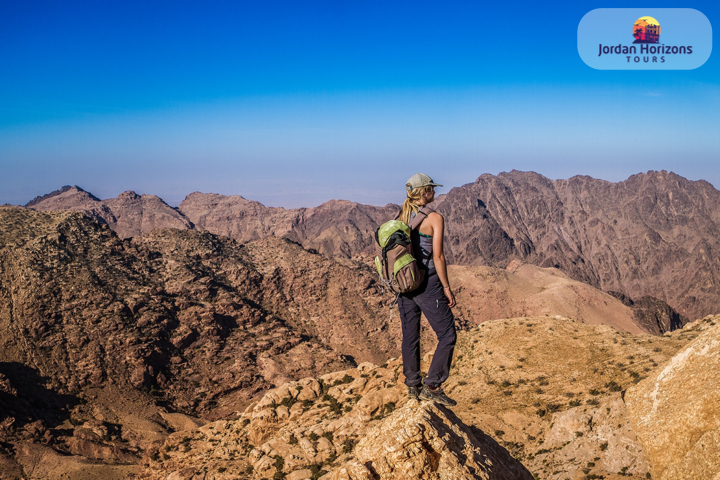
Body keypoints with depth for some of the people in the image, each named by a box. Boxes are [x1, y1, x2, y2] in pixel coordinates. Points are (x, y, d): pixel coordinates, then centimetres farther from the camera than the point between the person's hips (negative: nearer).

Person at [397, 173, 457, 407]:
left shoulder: (401, 217, 7)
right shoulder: (435, 218, -11)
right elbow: (438, 256, -14)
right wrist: (447, 288, -6)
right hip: (427, 283, -7)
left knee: (410, 335, 14)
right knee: (447, 335, 4)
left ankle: (412, 385, 23)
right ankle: (431, 386, 2)